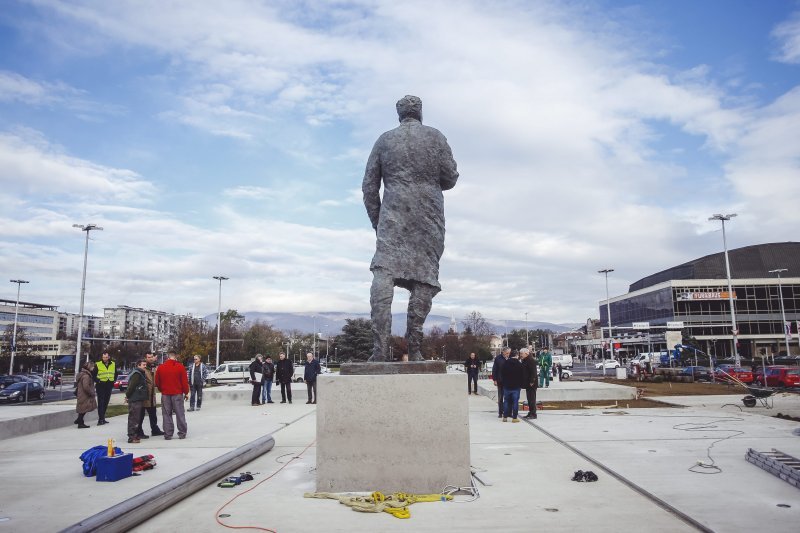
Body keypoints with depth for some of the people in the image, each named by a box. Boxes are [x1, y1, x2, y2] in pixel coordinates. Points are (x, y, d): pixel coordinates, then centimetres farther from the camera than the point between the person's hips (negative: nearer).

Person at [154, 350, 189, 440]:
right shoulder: (180, 367, -6)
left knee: (167, 415, 7)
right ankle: (182, 433, 8)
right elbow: (185, 381, -5)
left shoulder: (160, 368, 1)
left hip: (165, 395, 2)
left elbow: (157, 382, 8)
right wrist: (186, 393, 6)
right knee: (180, 414, 6)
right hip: (177, 394, -2)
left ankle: (168, 435, 7)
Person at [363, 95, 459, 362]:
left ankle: (380, 348, -20)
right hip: (429, 219, 0)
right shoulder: (436, 137, 11)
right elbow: (450, 179, 9)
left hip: (393, 215, 0)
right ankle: (414, 349, 1)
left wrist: (377, 221, 18)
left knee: (383, 274, -8)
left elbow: (369, 187, 10)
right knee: (424, 279, 2)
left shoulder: (385, 140, 13)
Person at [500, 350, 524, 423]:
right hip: (516, 386, -3)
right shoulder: (519, 364, -7)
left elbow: (503, 374, 6)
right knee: (515, 402, 1)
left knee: (506, 401, 10)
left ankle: (505, 416, 12)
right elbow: (521, 376, -3)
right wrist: (521, 384, 6)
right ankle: (514, 417, 1)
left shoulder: (505, 363, 1)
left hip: (506, 386, 3)